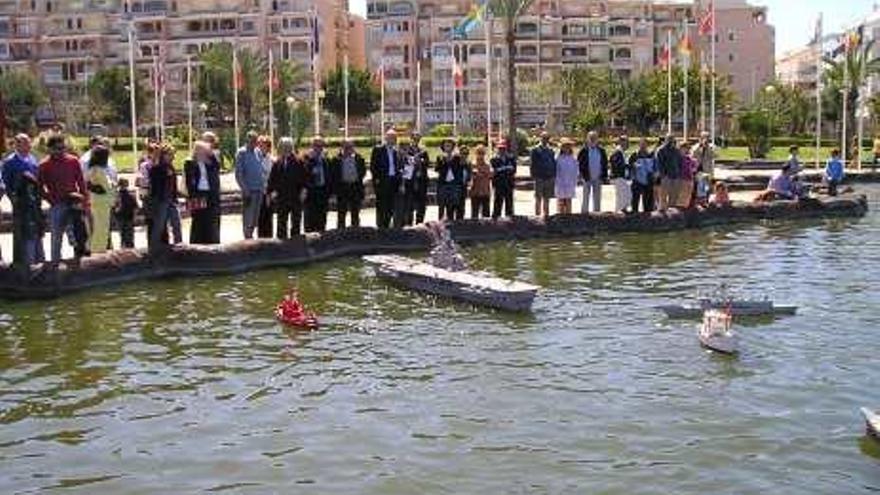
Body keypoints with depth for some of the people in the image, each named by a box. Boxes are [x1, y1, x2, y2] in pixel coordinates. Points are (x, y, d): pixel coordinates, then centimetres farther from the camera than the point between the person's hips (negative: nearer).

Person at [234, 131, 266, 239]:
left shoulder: (258, 152, 12)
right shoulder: (242, 153, -6)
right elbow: (238, 174, -9)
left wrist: (263, 185, 9)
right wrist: (245, 189, -14)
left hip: (259, 189, 6)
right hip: (249, 190, -6)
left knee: (256, 215, 11)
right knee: (248, 215, -3)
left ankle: (251, 235, 21)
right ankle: (247, 237, 3)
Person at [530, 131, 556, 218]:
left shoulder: (551, 150, 14)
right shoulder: (535, 150, -1)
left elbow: (554, 163, 17)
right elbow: (532, 164, -3)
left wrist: (554, 176, 9)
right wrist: (533, 176, -10)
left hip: (550, 178, 4)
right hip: (539, 178, -4)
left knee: (547, 198, 8)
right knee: (538, 198, -1)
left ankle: (546, 214, 15)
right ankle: (538, 214, 4)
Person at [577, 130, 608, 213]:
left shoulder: (601, 150, 6)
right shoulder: (584, 150, -5)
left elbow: (605, 164, 9)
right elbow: (579, 163, -5)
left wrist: (604, 176, 3)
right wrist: (583, 175, -13)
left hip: (598, 178, 3)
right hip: (587, 178, -3)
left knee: (597, 198, 10)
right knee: (586, 197, 1)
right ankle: (584, 213, 7)